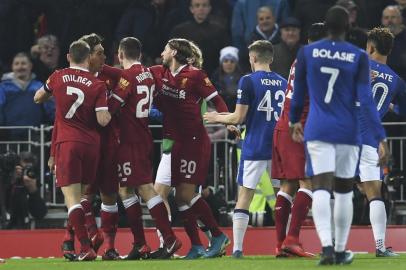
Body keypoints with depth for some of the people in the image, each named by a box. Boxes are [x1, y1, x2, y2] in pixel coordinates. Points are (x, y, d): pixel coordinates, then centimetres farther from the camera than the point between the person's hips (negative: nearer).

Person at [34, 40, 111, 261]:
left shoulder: (58, 77, 3)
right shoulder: (97, 85, -1)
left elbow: (38, 98, 22)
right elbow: (103, 120, -8)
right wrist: (109, 113, 13)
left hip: (67, 143, -2)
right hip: (91, 144, 2)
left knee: (72, 197, -7)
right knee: (83, 196, 16)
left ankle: (86, 248, -20)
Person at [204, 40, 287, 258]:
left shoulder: (248, 81, -7)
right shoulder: (282, 83, 9)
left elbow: (238, 118, -9)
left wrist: (217, 118, 10)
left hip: (254, 149, -4)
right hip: (278, 148, 4)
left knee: (244, 197, 0)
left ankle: (237, 247, -6)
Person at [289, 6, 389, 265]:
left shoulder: (307, 53, -1)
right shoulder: (359, 57, -5)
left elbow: (299, 91, 10)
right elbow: (366, 100, -10)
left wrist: (294, 120, 29)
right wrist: (381, 138, -9)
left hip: (317, 130, 0)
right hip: (348, 132, 0)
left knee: (321, 189, -8)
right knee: (344, 192, 14)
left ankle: (327, 245, -29)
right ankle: (341, 251, 21)